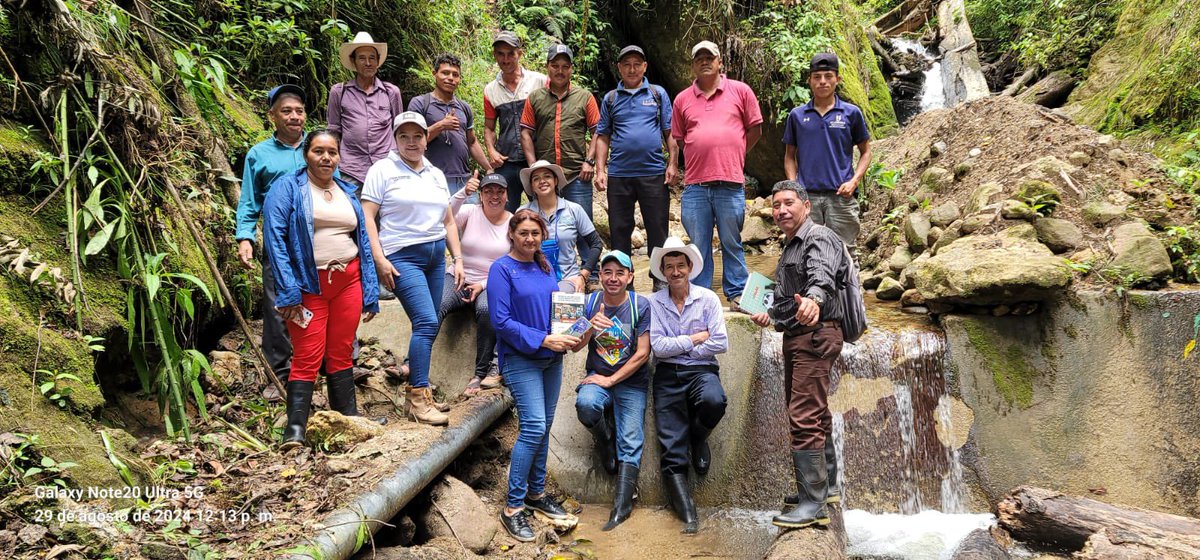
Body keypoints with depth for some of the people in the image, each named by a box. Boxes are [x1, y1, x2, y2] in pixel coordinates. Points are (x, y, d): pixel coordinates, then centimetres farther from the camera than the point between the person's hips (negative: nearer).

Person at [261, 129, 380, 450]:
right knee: (308, 357, -7)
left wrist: (370, 294, 11)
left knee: (341, 354, 9)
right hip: (309, 284, -4)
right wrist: (288, 290, -18)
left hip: (348, 281, 5)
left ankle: (349, 420, 18)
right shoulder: (287, 187, -1)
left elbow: (363, 242, 16)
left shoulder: (347, 192, 16)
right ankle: (294, 431, -2)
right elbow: (274, 236, -11)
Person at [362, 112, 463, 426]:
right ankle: (418, 398, -11)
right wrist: (379, 260, -16)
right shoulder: (383, 170, 0)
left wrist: (458, 259, 12)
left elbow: (448, 221, 20)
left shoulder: (436, 175, 17)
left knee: (427, 326, 4)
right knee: (427, 322, -17)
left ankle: (418, 393, 13)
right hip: (403, 257, -6)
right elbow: (367, 217, -7)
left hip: (436, 255, 6)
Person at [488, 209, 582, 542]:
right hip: (520, 360, -6)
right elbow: (500, 320, -15)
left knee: (543, 427, 11)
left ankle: (537, 492, 26)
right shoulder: (502, 269, -9)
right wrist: (542, 339, -20)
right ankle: (513, 507, -5)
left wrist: (571, 336, -3)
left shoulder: (545, 267, 10)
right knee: (533, 427, -14)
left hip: (552, 358, 7)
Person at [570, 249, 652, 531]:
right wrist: (591, 328, -24)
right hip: (597, 376, 2)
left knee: (630, 441, -13)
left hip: (631, 382, -1)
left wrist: (610, 380, -12)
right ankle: (605, 440, 0)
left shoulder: (641, 305, -7)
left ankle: (622, 504, -10)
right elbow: (576, 347, -3)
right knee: (585, 404, -31)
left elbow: (642, 354, -9)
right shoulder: (590, 303, 0)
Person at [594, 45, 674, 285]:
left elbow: (670, 132, 6)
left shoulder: (658, 94, 9)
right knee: (619, 230, 6)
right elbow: (603, 136, 11)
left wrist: (673, 165, -3)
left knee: (658, 230, 2)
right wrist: (600, 170, 1)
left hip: (654, 173, -1)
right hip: (619, 175, 2)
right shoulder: (610, 99, 12)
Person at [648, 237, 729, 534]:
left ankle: (698, 437, 1)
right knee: (672, 451, -9)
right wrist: (696, 338, -6)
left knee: (713, 401, -35)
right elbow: (658, 347, -7)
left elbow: (720, 344, -6)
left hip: (702, 370, 0)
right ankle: (687, 513, -3)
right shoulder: (654, 302, 3)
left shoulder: (707, 298, 2)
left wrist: (678, 347, -4)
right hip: (668, 375, 0)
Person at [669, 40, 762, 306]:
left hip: (730, 183, -2)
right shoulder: (682, 99, 12)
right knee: (698, 245, 7)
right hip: (694, 185, 2)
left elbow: (755, 129, 11)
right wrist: (673, 165, 10)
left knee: (732, 243, 5)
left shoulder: (740, 91, 7)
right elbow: (676, 138, 18)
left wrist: (733, 155, 11)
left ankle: (736, 293, 16)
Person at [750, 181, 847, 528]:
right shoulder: (790, 246, 21)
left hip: (816, 334, -11)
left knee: (804, 417, -14)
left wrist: (813, 299, -52)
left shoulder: (819, 238, -11)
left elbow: (822, 275, -33)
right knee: (815, 414, 18)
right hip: (797, 336, 11)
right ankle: (826, 485, 30)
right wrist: (771, 315, 16)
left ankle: (813, 503, -11)